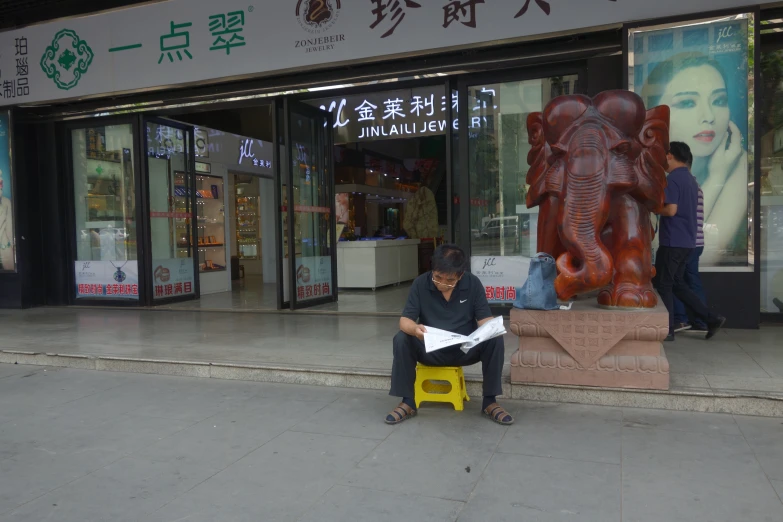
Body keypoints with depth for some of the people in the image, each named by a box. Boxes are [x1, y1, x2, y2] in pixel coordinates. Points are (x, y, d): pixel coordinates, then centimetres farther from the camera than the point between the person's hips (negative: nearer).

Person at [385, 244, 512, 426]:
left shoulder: (473, 283, -10)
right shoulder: (420, 283, -12)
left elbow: (485, 320, -10)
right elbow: (404, 320, -16)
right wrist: (415, 329, -41)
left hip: (465, 350, 1)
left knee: (495, 340, -26)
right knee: (401, 339, -28)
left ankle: (490, 402, -12)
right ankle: (407, 402, -15)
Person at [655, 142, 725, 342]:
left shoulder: (672, 179, -13)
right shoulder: (691, 179, 16)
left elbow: (670, 210, -22)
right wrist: (660, 205, 15)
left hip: (672, 241, -9)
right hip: (687, 241, 9)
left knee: (663, 285, 1)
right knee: (677, 284, 17)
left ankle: (667, 330, 7)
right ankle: (711, 318, 14)